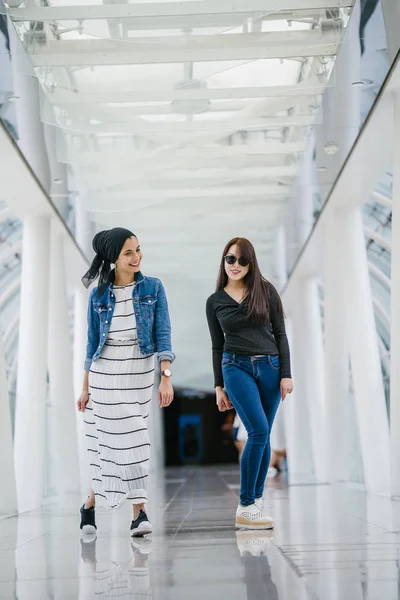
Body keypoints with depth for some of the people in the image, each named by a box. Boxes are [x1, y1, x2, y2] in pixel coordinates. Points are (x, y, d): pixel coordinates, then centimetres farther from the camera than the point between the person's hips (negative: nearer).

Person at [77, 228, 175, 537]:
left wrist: (167, 377, -15)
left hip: (140, 373, 1)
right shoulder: (99, 294, 1)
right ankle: (139, 512, 8)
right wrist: (86, 388, 7)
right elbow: (92, 343, 7)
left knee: (111, 444, 4)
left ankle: (90, 505, 16)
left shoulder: (153, 288, -1)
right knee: (127, 441, -4)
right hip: (106, 374, 0)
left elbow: (163, 334, -5)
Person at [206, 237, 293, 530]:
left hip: (269, 367, 2)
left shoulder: (266, 291, 5)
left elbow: (280, 334, 5)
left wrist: (286, 374, -2)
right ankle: (245, 508, -12)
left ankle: (257, 499, 16)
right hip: (236, 368, -2)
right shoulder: (215, 301, 7)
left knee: (263, 436, 3)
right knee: (259, 431, -16)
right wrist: (219, 387, 9)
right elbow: (217, 346, 11)